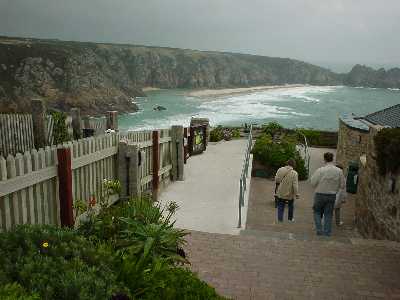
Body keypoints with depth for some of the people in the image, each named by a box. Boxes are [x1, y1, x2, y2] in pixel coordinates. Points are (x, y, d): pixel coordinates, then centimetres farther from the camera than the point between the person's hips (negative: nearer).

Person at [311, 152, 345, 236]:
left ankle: (319, 229, 9)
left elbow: (313, 183, -11)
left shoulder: (320, 170, -16)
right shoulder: (339, 171, -6)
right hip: (332, 195, 2)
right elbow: (342, 186, 0)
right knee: (328, 214, 13)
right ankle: (327, 232, 17)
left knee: (317, 212, 16)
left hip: (320, 195, -2)